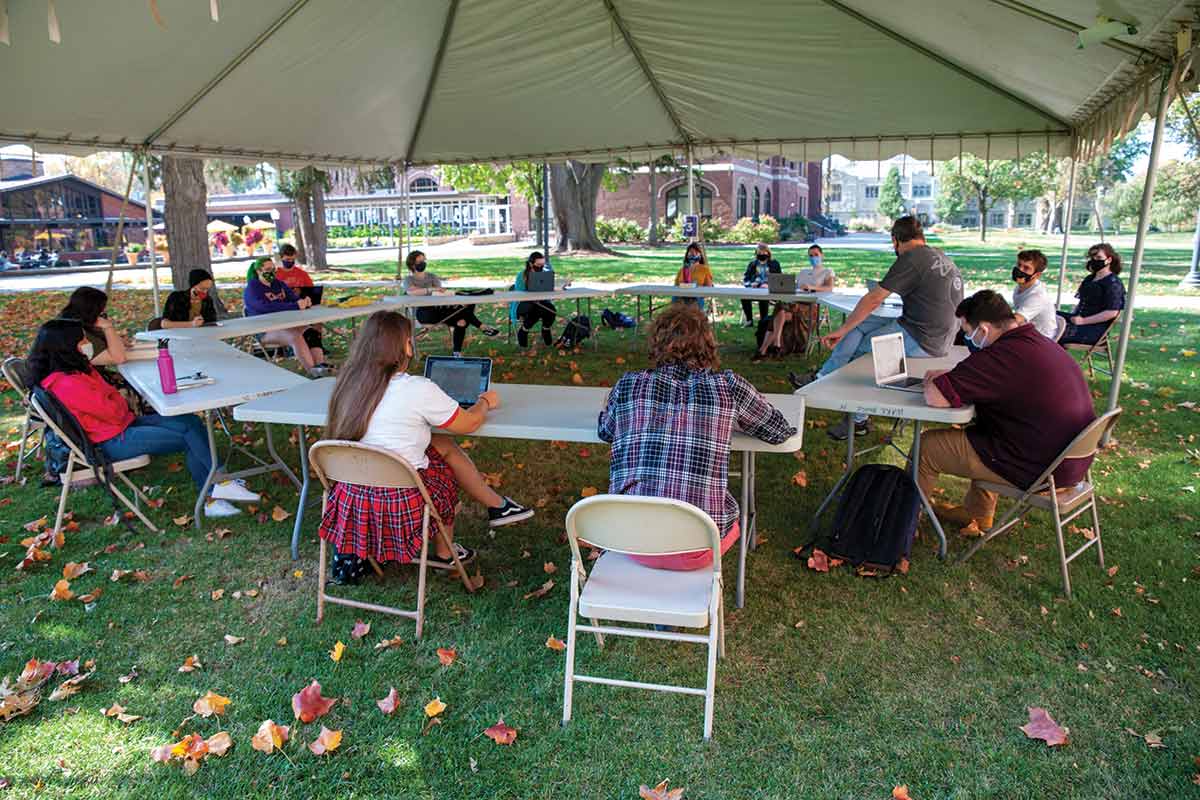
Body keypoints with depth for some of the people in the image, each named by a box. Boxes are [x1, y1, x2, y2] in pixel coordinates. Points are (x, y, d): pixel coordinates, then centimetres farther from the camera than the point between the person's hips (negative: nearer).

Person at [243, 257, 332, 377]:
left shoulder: (278, 284, 18)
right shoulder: (252, 289, -6)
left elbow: (294, 298, 8)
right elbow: (267, 307, -22)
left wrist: (303, 302, -18)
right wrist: (295, 306, -30)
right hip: (265, 330, -7)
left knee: (312, 332, -21)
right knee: (295, 337, -33)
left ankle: (321, 365, -38)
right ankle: (313, 372, -41)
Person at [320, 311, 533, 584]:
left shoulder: (350, 383, -1)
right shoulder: (418, 390, -19)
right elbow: (469, 424, -5)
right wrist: (485, 403, 17)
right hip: (399, 505, -6)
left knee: (444, 445, 19)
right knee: (445, 469, 26)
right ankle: (444, 554, 41)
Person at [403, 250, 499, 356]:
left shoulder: (431, 276, 20)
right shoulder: (408, 279, 6)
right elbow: (411, 291, -20)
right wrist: (431, 289, -34)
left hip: (438, 308, 5)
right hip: (424, 313, -5)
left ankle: (457, 352, -26)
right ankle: (481, 327, -21)